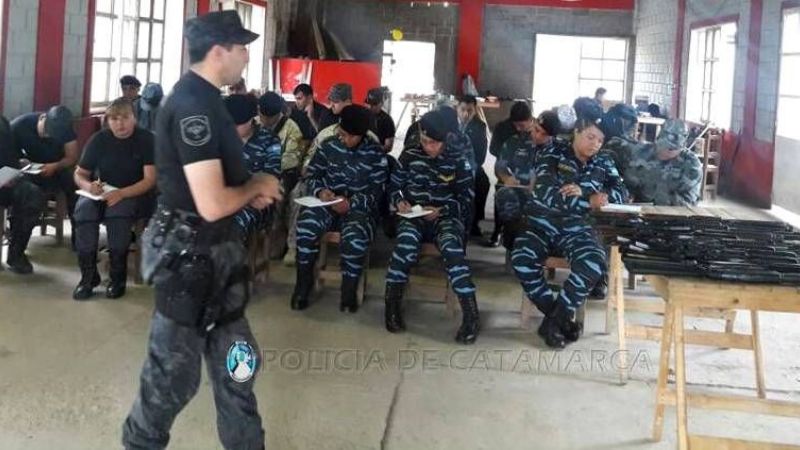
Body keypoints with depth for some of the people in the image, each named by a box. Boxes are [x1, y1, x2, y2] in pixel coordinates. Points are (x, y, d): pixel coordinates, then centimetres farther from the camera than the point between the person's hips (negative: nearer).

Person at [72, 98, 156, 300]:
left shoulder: (146, 139, -9)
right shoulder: (99, 139, 0)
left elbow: (150, 180, -16)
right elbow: (79, 174, 5)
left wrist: (121, 193, -32)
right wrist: (88, 185, -20)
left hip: (135, 195, -3)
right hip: (103, 193, 3)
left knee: (117, 210, -37)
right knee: (84, 208, -30)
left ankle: (117, 277, -23)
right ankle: (88, 275, -20)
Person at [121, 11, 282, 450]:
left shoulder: (203, 99, 9)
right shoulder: (192, 106, -23)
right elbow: (212, 204, -28)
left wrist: (250, 190, 5)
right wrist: (256, 185, -10)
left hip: (213, 250, 10)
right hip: (189, 255, -10)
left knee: (234, 360, 18)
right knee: (174, 367, 6)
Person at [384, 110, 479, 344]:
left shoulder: (457, 159, 3)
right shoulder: (409, 156, 8)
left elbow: (467, 198, 3)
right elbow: (394, 186, 17)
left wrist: (442, 210, -13)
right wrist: (400, 201, -6)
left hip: (446, 216, -1)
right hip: (414, 216, 1)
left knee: (451, 246, -35)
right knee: (406, 240, -35)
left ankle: (471, 314, -35)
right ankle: (392, 304, -23)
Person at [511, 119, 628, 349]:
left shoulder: (603, 163, 12)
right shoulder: (554, 153, 0)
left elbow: (621, 192, 0)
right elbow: (547, 193, -14)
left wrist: (582, 192, -15)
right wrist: (589, 202, -17)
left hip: (576, 228, 2)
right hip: (542, 222, -2)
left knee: (594, 262, -32)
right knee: (522, 258, -33)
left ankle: (555, 319, -15)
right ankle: (561, 316, -13)